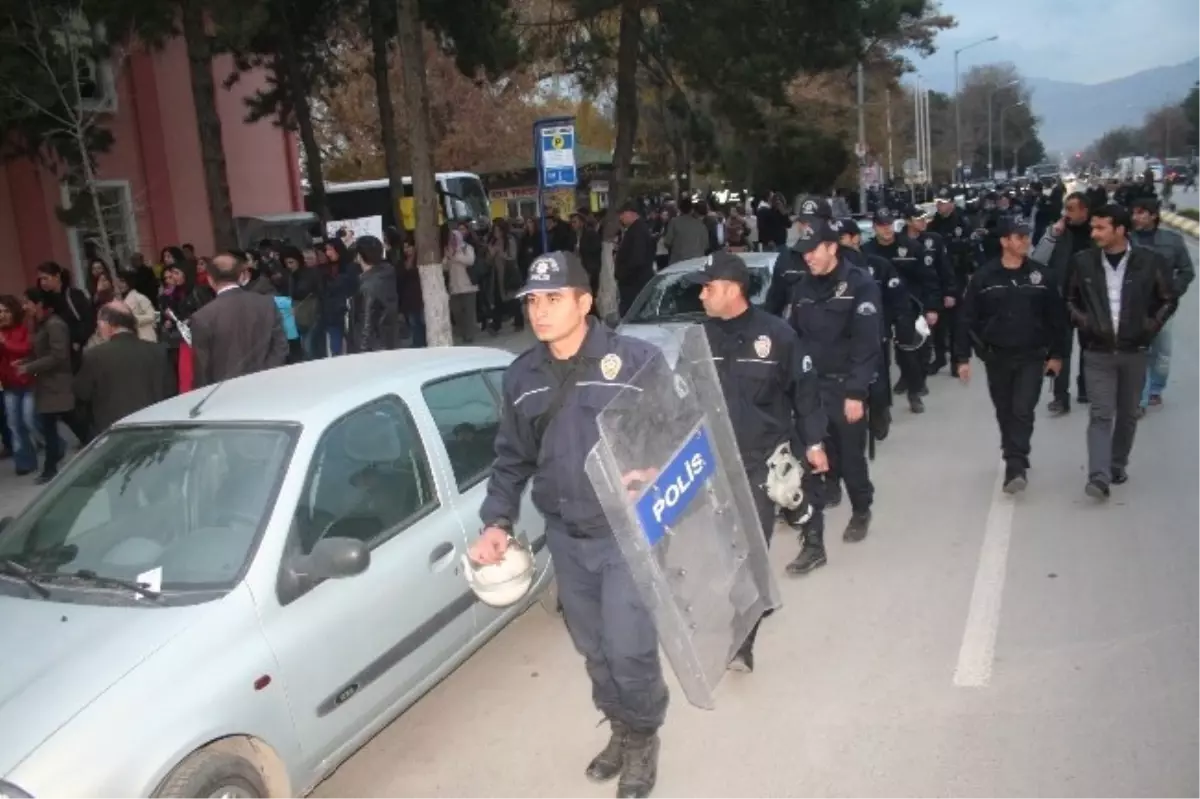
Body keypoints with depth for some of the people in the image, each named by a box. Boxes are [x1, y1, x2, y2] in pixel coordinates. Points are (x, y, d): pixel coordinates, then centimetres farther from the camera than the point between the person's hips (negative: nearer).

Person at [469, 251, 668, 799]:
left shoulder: (636, 359, -13)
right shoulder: (521, 378, 2)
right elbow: (512, 458, 10)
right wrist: (497, 520, 0)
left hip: (628, 533, -4)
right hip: (565, 537, 5)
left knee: (629, 648, -1)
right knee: (593, 647, 18)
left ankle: (643, 736, 28)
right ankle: (621, 728, 42)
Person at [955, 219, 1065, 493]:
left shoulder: (1040, 274, -2)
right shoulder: (984, 276, -6)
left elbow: (1056, 317, 4)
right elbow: (967, 318, -4)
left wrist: (1056, 354, 5)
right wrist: (962, 357, -6)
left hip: (1032, 357, -1)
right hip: (996, 357, 1)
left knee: (1023, 411, -10)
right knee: (1005, 412, 12)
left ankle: (1015, 466, -10)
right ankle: (1015, 459, 31)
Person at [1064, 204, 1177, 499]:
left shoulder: (1149, 261, -6)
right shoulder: (1083, 261, -4)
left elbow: (1168, 300, 6)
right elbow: (1069, 299, 10)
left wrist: (1150, 327, -6)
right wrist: (1082, 322, -6)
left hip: (1134, 350, 1)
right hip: (1097, 351, -1)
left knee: (1128, 414, 12)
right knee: (1101, 414, -7)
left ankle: (1117, 466, 29)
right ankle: (1099, 477, -13)